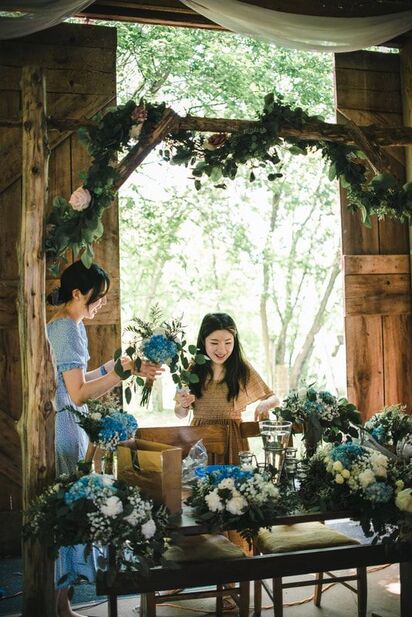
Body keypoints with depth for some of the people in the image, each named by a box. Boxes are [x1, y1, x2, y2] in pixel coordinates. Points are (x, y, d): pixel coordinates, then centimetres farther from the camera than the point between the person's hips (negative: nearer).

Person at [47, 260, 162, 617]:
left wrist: (110, 367, 19)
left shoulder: (58, 326, 14)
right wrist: (125, 372, -21)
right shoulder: (70, 328, -16)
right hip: (65, 428, -10)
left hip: (59, 426, 10)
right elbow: (78, 393, -21)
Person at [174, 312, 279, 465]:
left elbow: (274, 399, 3)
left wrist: (265, 404, -19)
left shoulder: (242, 368, -5)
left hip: (232, 439, 0)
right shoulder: (192, 369, -2)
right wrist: (183, 406, -16)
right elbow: (181, 414, 7)